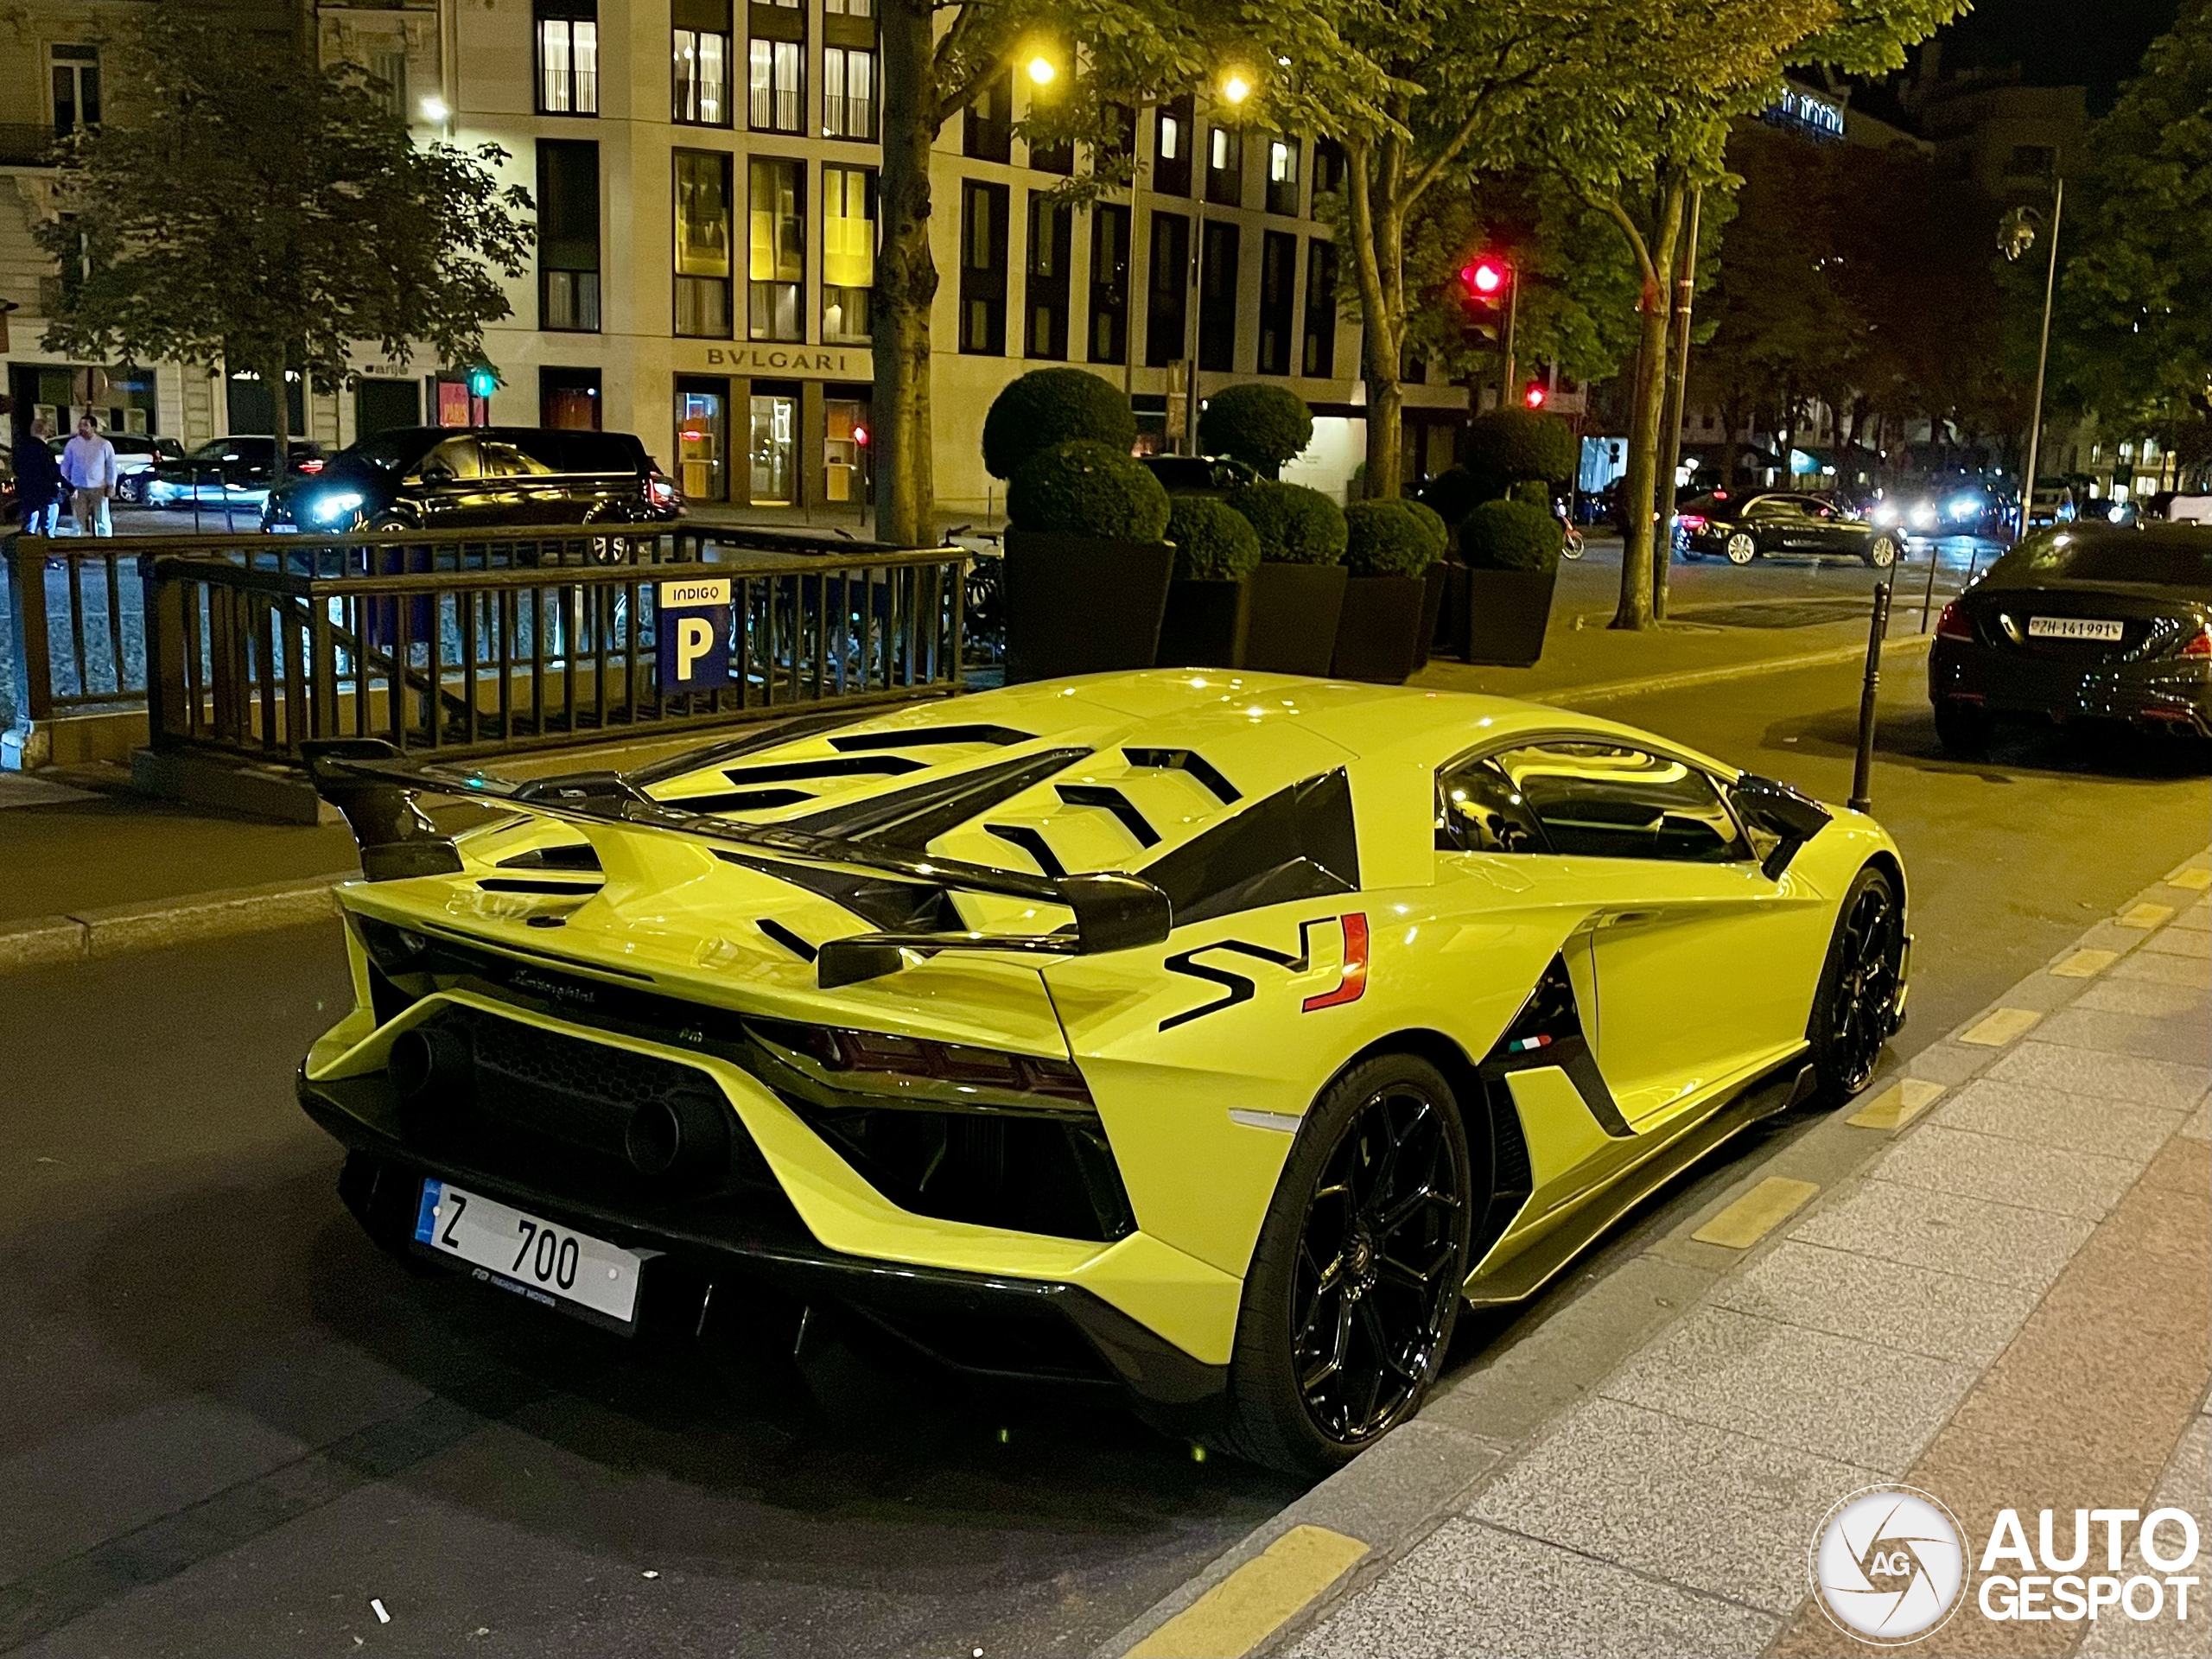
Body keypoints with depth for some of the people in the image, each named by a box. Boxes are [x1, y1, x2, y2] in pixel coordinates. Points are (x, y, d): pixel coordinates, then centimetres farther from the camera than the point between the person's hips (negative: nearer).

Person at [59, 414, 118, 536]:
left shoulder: (104, 445, -2)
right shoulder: (72, 444, 3)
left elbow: (111, 466, 2)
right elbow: (65, 465, 8)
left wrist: (111, 485, -3)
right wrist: (65, 484, 3)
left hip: (98, 488, -2)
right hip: (78, 489, 2)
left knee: (102, 520, 4)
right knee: (80, 522, 7)